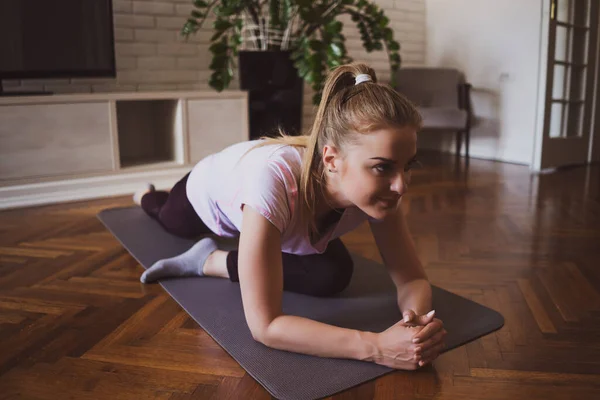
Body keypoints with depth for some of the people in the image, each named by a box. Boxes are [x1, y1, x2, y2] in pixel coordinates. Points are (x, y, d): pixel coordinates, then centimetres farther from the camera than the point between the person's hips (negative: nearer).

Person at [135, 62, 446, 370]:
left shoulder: (379, 183, -37)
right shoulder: (271, 181, -53)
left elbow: (413, 279, -28)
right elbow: (264, 325, -50)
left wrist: (416, 322, -51)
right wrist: (376, 347, -57)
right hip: (208, 189, -3)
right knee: (173, 223, 26)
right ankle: (146, 197, 60)